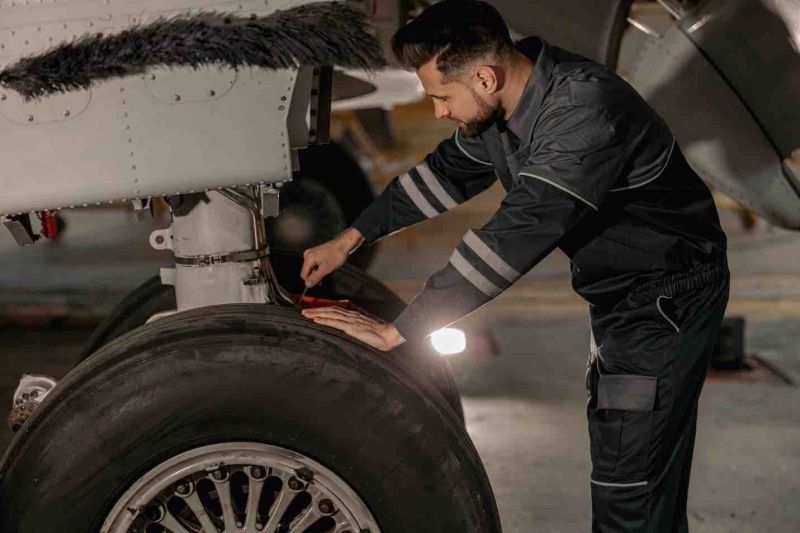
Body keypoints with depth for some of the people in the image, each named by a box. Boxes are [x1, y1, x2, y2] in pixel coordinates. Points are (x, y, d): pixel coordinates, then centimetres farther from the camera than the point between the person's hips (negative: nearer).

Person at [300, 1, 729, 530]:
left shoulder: (585, 113, -34)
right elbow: (449, 171, 12)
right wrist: (350, 239, 10)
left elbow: (516, 237, -38)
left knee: (629, 487, -9)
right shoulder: (502, 102, -5)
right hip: (614, 288, 9)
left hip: (668, 296, -9)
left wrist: (397, 331, -36)